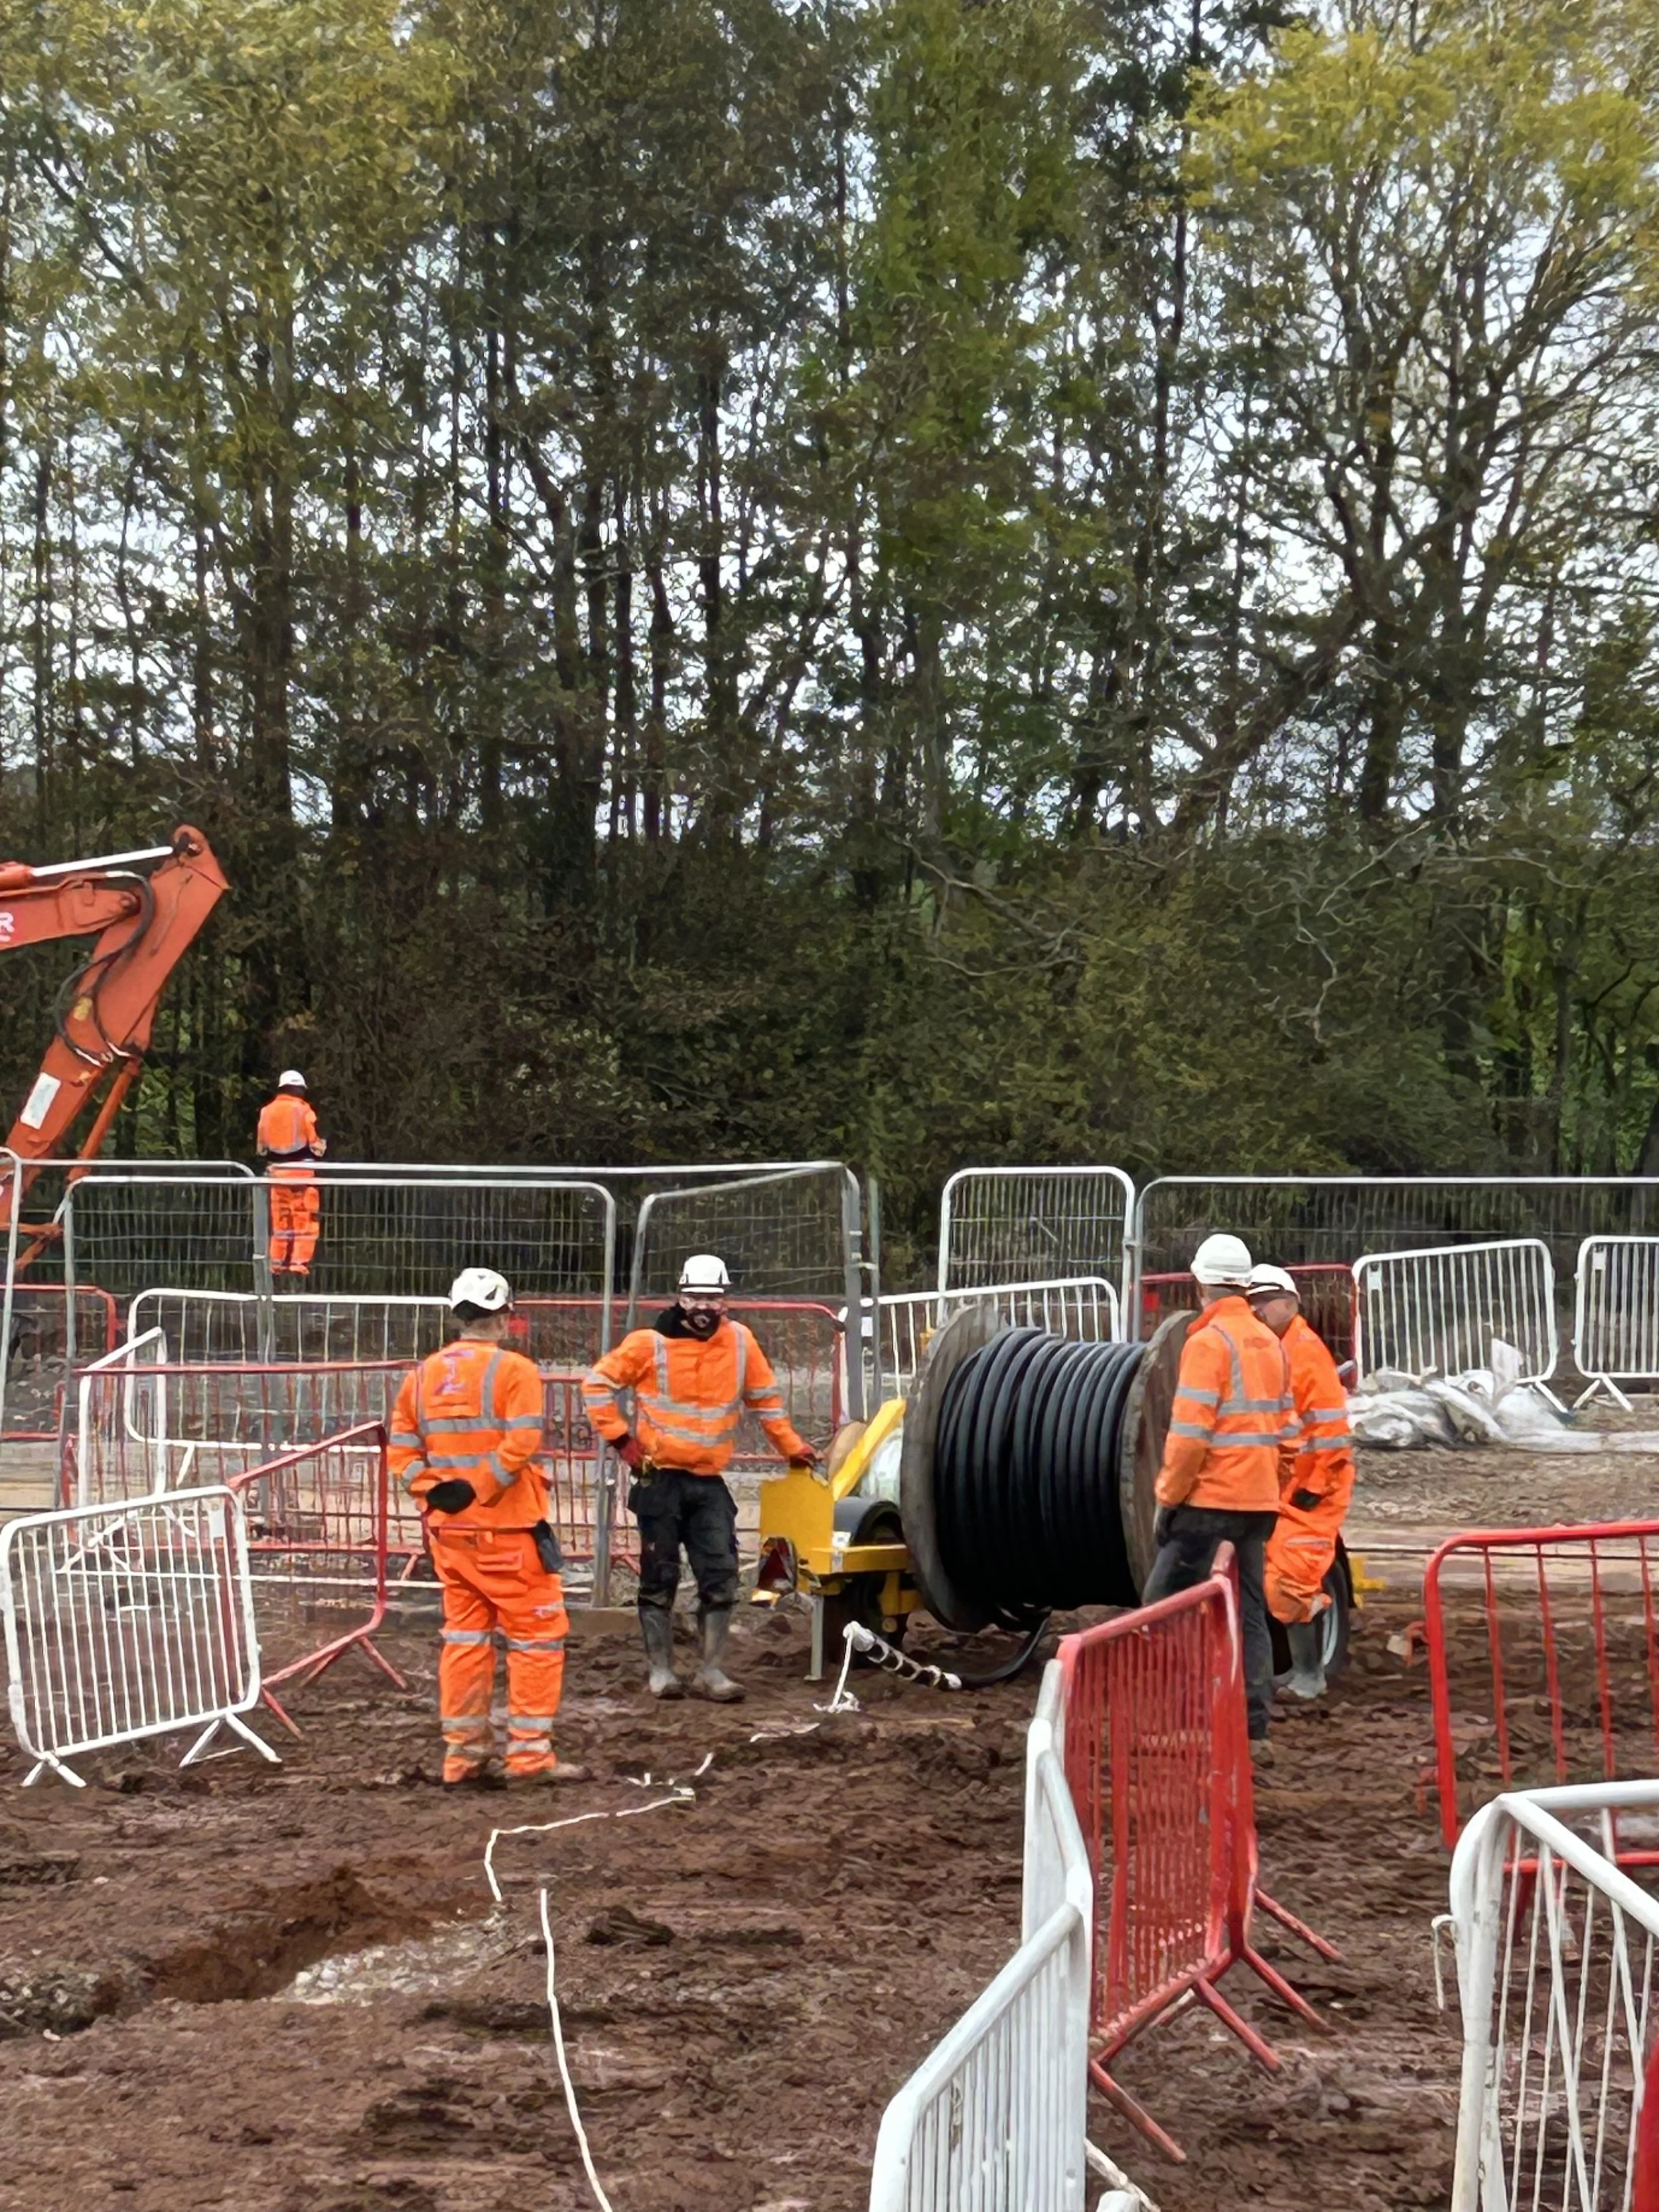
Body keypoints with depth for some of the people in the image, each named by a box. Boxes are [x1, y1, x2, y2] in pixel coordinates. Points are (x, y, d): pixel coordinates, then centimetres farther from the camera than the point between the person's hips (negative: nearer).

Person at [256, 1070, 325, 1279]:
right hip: (302, 1169, -4)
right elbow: (316, 1145, -5)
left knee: (280, 1218, 13)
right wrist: (321, 1147, 15)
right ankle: (300, 1261, -7)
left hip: (277, 1170, 4)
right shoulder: (303, 1110, -8)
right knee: (304, 1218, 0)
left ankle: (278, 1262, 13)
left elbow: (262, 1147, 12)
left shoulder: (267, 1112, 6)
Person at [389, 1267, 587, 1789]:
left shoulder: (424, 1374, 9)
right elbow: (520, 1443, -20)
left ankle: (464, 1752, 17)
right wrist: (478, 1490, -15)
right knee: (538, 1633, 2)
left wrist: (432, 1490, 0)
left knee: (464, 1637, 14)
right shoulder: (514, 1370, -9)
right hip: (506, 1531, -6)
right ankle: (530, 1752, -1)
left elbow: (401, 1448, 8)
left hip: (448, 1529, 6)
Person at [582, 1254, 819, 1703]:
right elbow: (598, 1382, -1)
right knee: (660, 1579, 3)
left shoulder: (740, 1342, 4)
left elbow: (765, 1397, 17)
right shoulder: (650, 1344, -7)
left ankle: (711, 1671, 4)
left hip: (709, 1483, 3)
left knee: (720, 1577, -2)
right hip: (660, 1478, -3)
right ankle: (661, 1670, 10)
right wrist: (621, 1439, -6)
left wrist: (790, 1446, 21)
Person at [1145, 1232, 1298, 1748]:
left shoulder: (1209, 1342, -12)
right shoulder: (1270, 1343, 13)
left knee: (1163, 1604, -3)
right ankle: (1254, 1724, 10)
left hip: (1211, 1502, -8)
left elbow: (1189, 1434, -17)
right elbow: (1287, 1432, 15)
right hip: (1258, 1503, 8)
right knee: (1249, 1612, 11)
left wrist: (1168, 1498, -10)